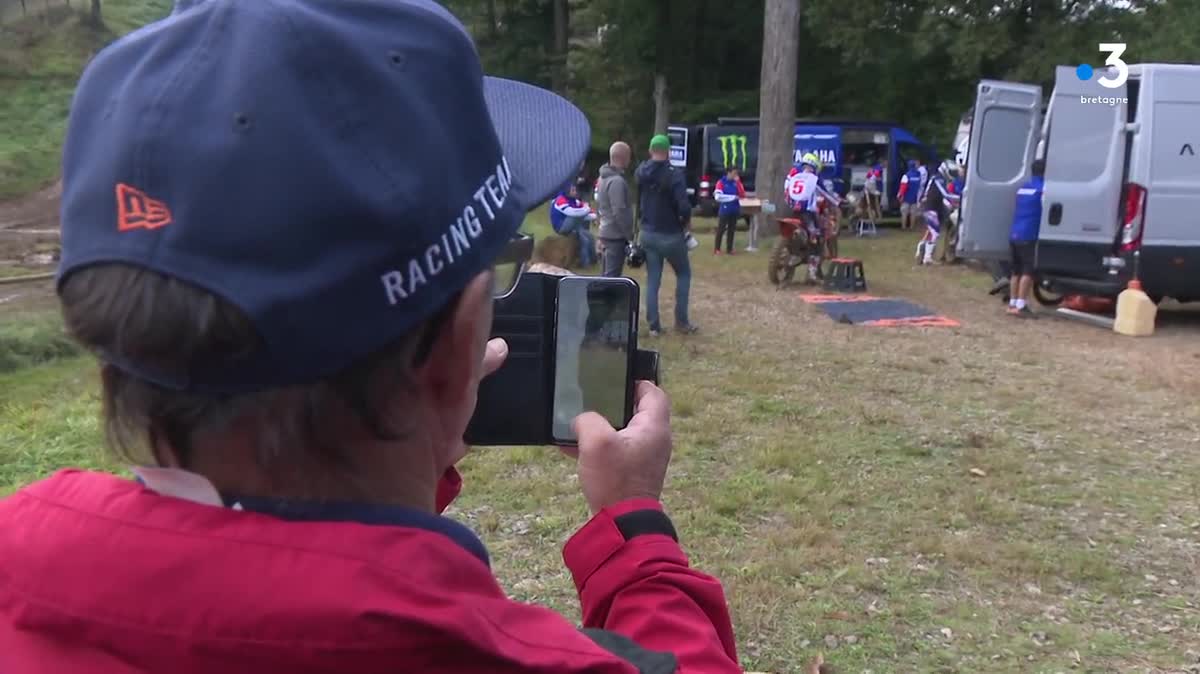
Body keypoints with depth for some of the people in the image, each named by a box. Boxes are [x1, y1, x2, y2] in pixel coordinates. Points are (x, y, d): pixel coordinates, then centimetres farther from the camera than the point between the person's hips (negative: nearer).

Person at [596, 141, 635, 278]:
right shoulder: (617, 181, -19)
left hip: (606, 232, 10)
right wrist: (631, 236, -17)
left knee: (606, 275, 15)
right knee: (612, 277, -7)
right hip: (616, 236, -10)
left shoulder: (603, 178, 12)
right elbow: (619, 212, -23)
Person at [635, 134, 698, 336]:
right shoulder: (674, 174, -18)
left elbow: (636, 201, 8)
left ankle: (654, 325, 10)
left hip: (648, 233, 5)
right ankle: (681, 321, 15)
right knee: (683, 274, 15)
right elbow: (684, 207, -24)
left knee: (652, 280, 10)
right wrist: (687, 223, -6)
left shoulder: (640, 173, 1)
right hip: (671, 235, -4)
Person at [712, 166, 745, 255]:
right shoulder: (721, 182, -6)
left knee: (731, 230, 8)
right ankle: (716, 249, 4)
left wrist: (738, 182, -7)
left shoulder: (736, 182, 9)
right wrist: (733, 197, -14)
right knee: (721, 229, -3)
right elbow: (718, 197, -17)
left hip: (734, 210, 5)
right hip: (724, 210, -5)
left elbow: (743, 195, 0)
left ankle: (729, 249, 15)